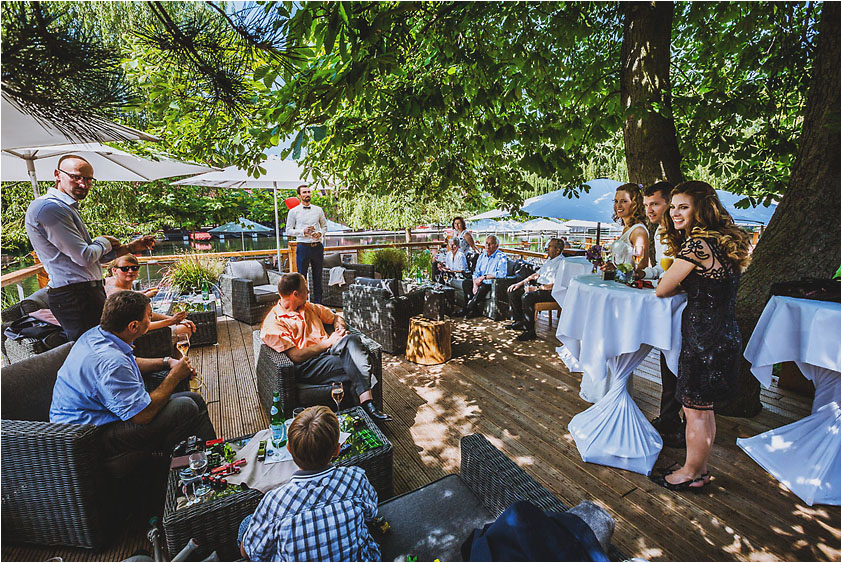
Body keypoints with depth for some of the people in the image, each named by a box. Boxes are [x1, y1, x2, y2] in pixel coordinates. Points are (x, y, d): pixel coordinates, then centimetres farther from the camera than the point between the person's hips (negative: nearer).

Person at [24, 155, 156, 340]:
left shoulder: (67, 208, 21)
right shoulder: (49, 207, -13)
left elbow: (97, 256, 21)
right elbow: (84, 257, -17)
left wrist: (131, 247, 13)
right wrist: (104, 242, 2)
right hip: (76, 296, -10)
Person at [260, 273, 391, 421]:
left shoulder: (309, 307, 21)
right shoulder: (273, 323, -2)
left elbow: (336, 317, 32)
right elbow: (296, 356, -12)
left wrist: (340, 329, 7)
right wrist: (328, 342, -10)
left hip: (328, 351, 6)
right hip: (307, 364, -6)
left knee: (352, 339, -30)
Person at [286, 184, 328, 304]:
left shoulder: (318, 210, 10)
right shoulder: (293, 211, 2)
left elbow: (324, 226, 17)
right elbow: (288, 231, 1)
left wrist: (320, 233, -4)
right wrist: (303, 231, -14)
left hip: (318, 247, 3)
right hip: (303, 247, -3)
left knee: (318, 277, 8)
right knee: (301, 277, 1)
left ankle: (318, 303, 17)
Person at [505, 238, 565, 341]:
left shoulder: (561, 263, -13)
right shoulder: (549, 260, 18)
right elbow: (537, 274, 21)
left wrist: (536, 288, -22)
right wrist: (520, 283, 12)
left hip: (550, 292, -10)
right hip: (538, 286, 10)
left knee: (527, 297, -34)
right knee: (513, 292, 0)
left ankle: (530, 330, -23)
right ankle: (519, 321, 10)